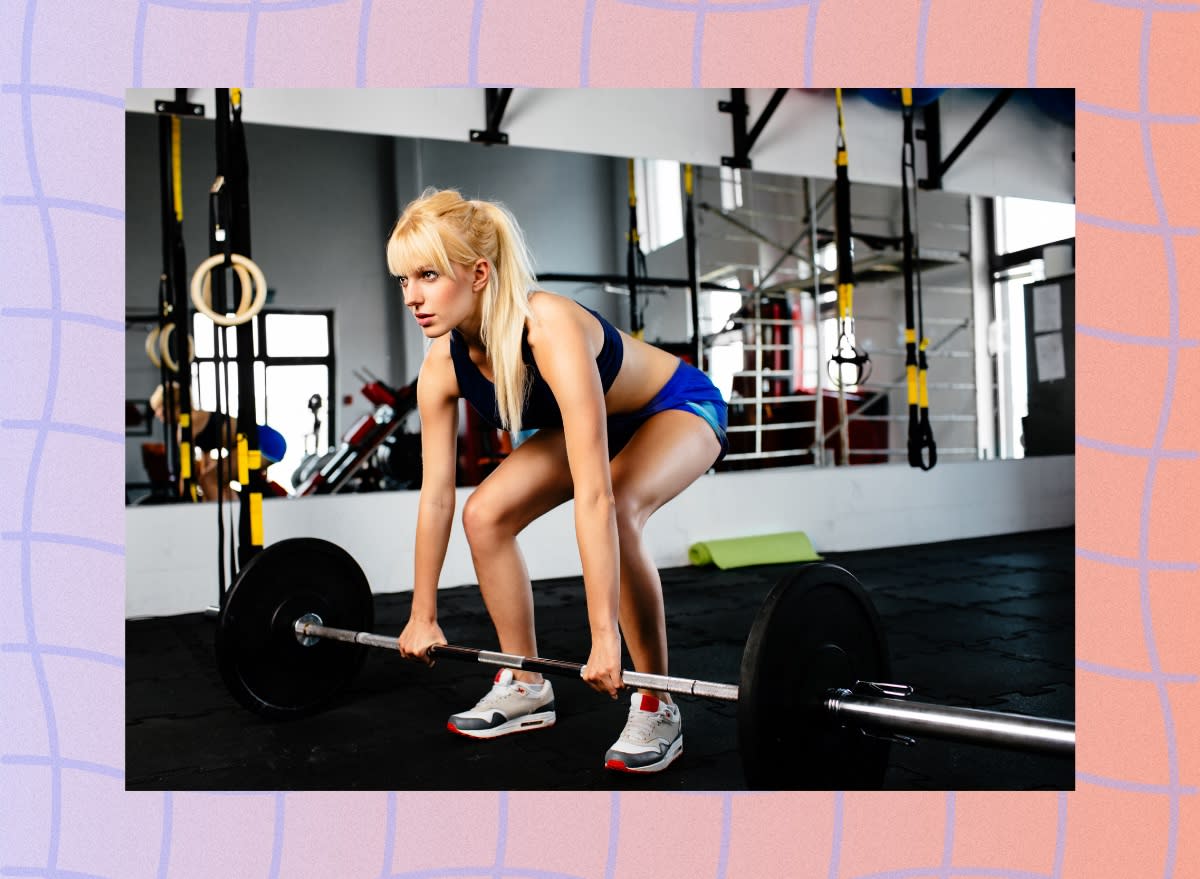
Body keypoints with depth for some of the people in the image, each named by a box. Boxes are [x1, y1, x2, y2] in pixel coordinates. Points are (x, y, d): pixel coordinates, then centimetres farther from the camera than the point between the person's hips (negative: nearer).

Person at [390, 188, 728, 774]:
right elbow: (436, 494, -10)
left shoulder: (550, 330, -40)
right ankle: (525, 688, 9)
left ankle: (657, 709, -16)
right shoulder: (442, 366, -19)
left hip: (678, 406, -6)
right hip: (596, 422, 7)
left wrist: (604, 638, -43)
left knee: (618, 512, -34)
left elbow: (594, 496, -43)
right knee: (486, 515, -8)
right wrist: (422, 616, -3)